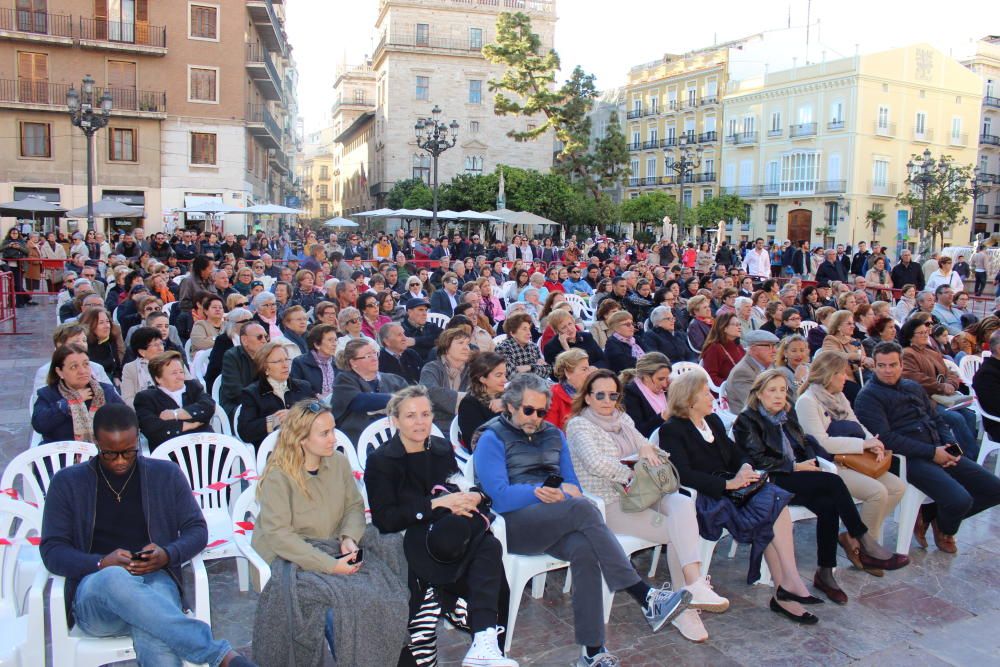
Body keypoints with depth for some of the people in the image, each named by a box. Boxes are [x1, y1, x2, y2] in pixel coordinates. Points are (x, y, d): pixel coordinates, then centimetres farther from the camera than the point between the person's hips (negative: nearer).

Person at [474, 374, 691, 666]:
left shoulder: (554, 435, 19)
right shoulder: (493, 439, 1)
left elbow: (573, 485, 14)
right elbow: (499, 497, -11)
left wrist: (563, 494, -9)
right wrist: (541, 492, -15)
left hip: (553, 521, 5)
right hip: (513, 524, -5)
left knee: (585, 549, -31)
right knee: (582, 509, -32)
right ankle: (646, 598, -32)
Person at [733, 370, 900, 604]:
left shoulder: (788, 414, 21)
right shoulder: (747, 421, -2)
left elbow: (805, 443, 21)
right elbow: (757, 460, -12)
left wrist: (811, 461, -1)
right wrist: (795, 466, -14)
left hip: (796, 476, 7)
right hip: (772, 482, -6)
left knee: (828, 505, -24)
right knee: (833, 482, -25)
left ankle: (825, 573, -15)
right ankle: (864, 542, -12)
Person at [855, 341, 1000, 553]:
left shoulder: (913, 387, 19)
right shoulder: (868, 397, -6)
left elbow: (937, 420, 21)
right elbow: (885, 438, -16)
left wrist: (950, 446, 0)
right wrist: (931, 452, -17)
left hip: (939, 453, 8)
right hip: (909, 459, -8)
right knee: (960, 500, -25)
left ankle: (928, 514, 14)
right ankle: (944, 531, 12)